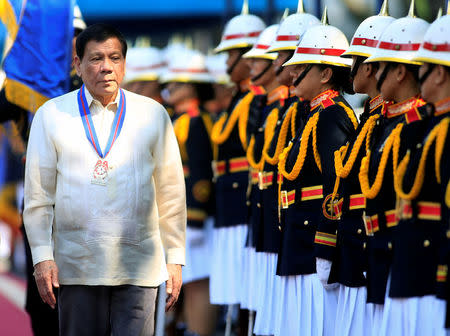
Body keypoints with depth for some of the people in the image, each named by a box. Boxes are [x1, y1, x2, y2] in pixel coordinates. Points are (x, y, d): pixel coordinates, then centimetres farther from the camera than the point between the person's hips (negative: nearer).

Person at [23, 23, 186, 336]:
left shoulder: (153, 115, 7)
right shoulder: (51, 116, 6)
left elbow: (171, 192, 10)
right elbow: (38, 194, 7)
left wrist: (175, 258, 7)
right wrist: (42, 256, 0)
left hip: (138, 266, 0)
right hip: (76, 265, 0)